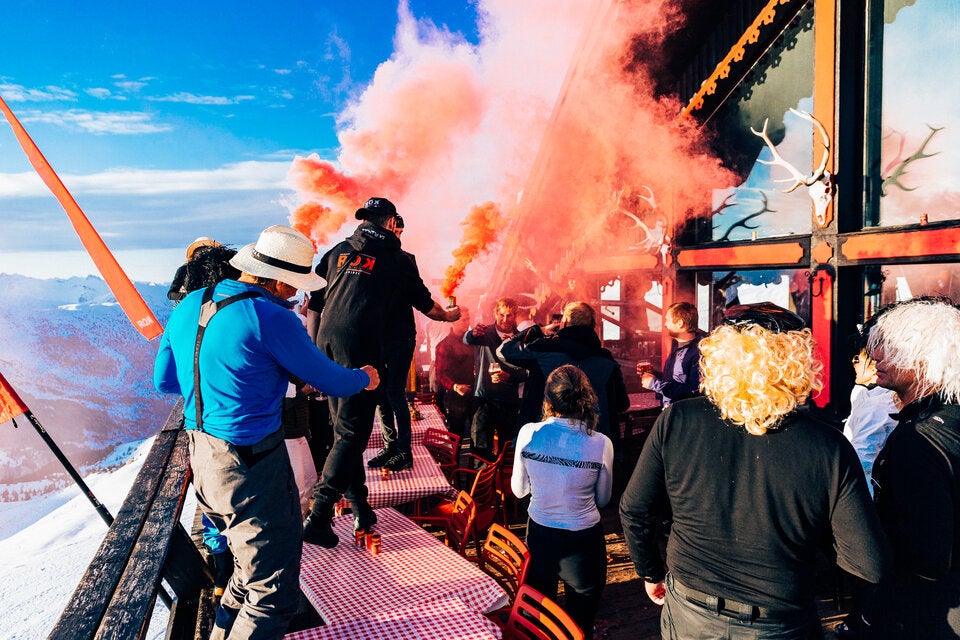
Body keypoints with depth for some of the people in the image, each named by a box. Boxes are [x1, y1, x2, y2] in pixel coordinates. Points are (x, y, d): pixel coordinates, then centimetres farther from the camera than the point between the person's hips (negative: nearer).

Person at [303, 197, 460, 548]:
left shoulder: (338, 251, 17)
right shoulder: (396, 258, 6)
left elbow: (314, 304, 16)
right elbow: (425, 304, 17)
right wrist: (450, 314, 37)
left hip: (326, 346, 6)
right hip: (360, 351, -5)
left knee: (343, 427, 15)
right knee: (351, 432, 0)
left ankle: (360, 507, 24)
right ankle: (318, 517, -4)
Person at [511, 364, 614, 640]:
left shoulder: (528, 433, -14)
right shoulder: (601, 444, -16)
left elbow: (518, 489, -1)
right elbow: (602, 499, 0)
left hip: (539, 534, 1)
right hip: (583, 540, -1)